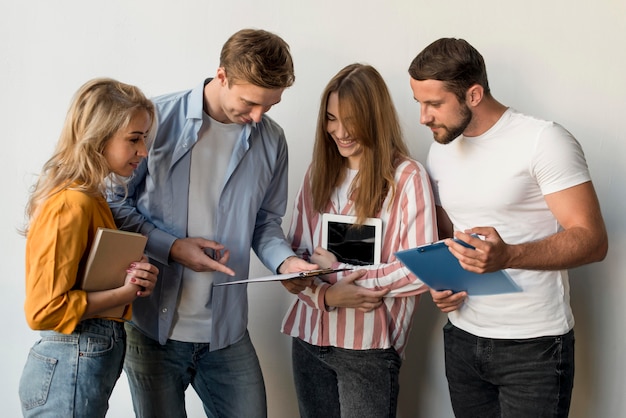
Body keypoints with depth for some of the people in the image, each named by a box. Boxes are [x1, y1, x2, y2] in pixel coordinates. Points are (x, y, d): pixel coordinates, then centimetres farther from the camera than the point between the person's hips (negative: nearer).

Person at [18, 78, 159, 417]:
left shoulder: (89, 198, 9)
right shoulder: (72, 204, -19)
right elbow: (44, 310, -21)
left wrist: (134, 278, -3)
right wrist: (127, 292, -16)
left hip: (90, 361, 9)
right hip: (71, 372, -9)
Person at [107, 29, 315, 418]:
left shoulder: (271, 140, 2)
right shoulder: (158, 118, -10)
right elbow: (114, 202, -5)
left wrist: (285, 260, -9)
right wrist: (172, 247, -15)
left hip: (227, 330, 3)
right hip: (153, 325, -2)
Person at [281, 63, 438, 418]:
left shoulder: (407, 177, -10)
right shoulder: (318, 173, 7)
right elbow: (294, 253, 4)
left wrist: (338, 270, -12)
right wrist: (326, 295, -15)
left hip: (369, 346, -4)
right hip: (309, 338, 5)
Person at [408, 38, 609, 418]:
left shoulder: (544, 141, -12)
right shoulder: (441, 149, 8)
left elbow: (592, 240, -16)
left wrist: (507, 257, -31)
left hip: (534, 345, -5)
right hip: (462, 339, 6)